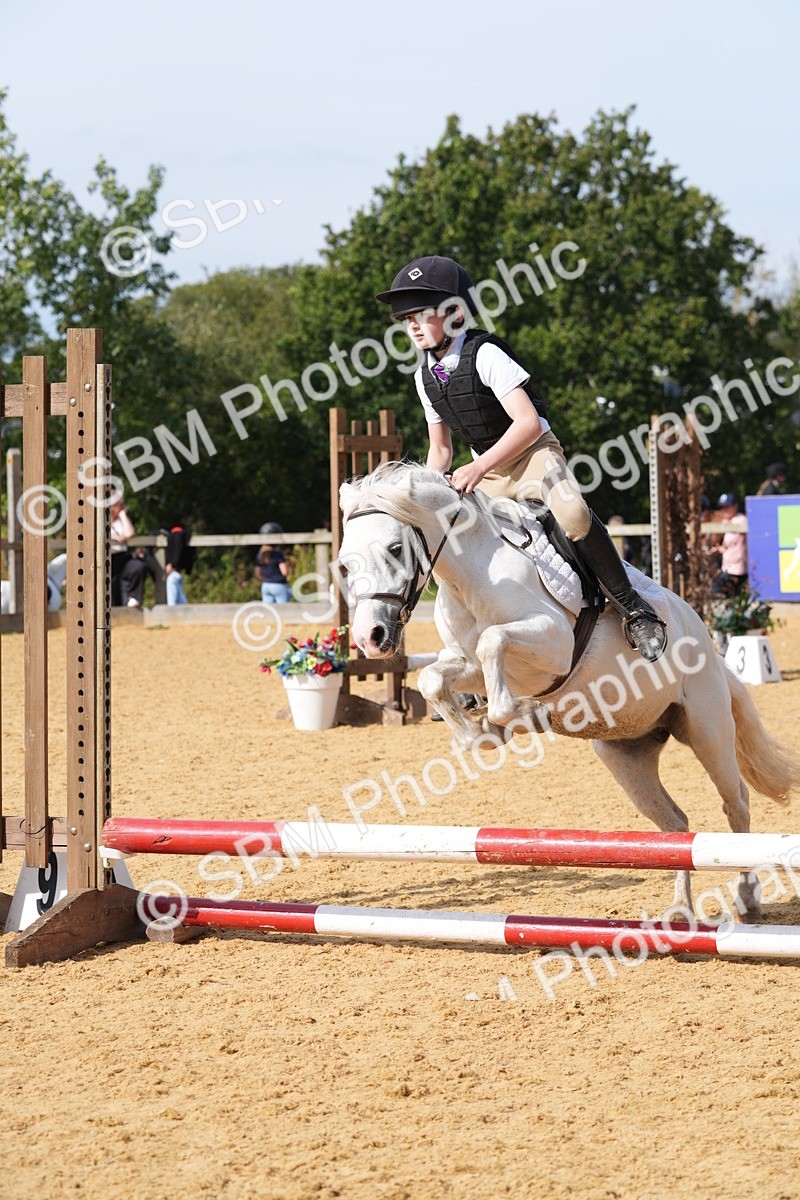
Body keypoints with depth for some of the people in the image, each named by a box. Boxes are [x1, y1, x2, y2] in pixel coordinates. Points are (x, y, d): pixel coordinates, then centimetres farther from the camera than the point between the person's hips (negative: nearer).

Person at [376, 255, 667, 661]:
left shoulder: (484, 354, -19)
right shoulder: (425, 377, 2)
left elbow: (528, 422, -27)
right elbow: (440, 448, 13)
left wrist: (480, 466, -35)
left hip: (534, 451, -8)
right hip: (486, 470, 8)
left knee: (573, 514, -34)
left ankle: (632, 608, -23)